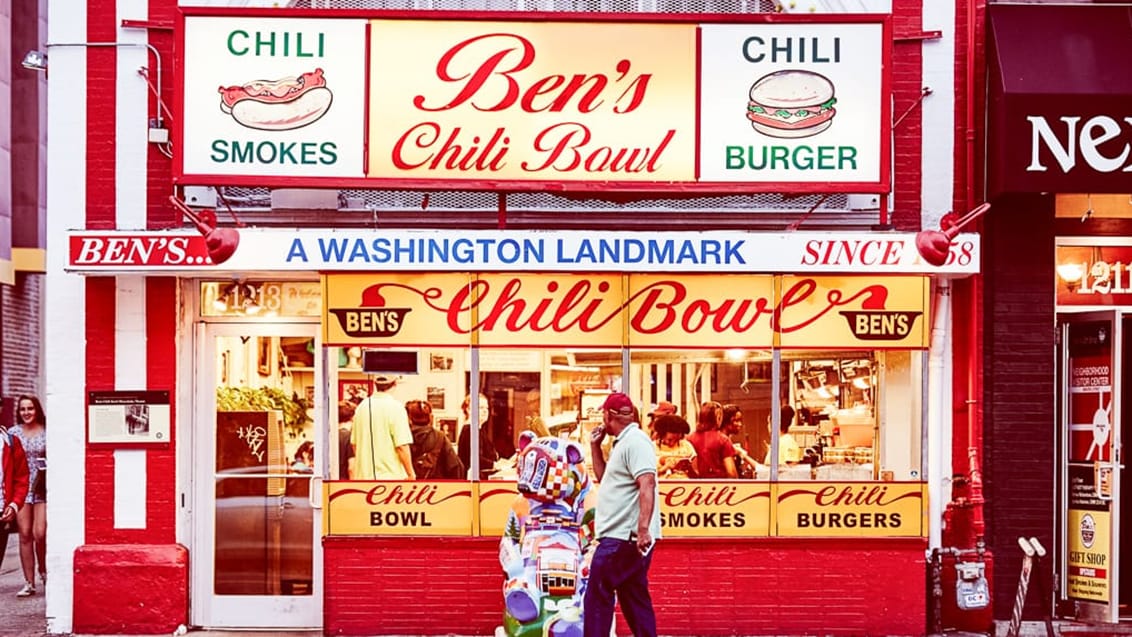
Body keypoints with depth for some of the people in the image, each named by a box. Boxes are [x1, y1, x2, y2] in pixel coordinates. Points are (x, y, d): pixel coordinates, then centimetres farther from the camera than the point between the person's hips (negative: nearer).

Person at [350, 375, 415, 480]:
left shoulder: (362, 406, 8)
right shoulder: (396, 407, -10)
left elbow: (354, 443, 15)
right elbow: (402, 446, -14)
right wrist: (411, 474, -6)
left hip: (363, 475, 6)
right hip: (391, 475, -6)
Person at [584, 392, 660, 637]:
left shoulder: (635, 442, -13)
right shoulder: (622, 443, 18)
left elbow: (647, 486, -24)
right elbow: (604, 478, 29)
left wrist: (643, 528, -32)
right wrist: (595, 446, 19)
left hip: (623, 537, -10)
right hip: (621, 536, 10)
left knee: (597, 597, -8)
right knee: (635, 599, 12)